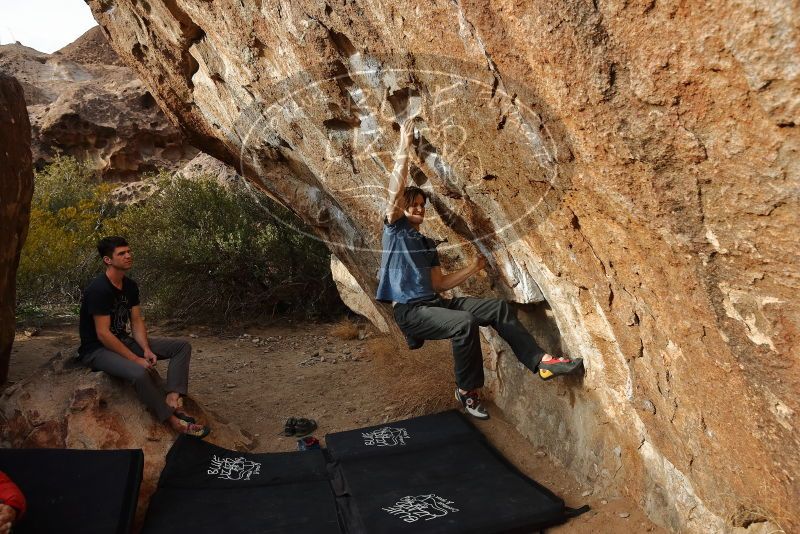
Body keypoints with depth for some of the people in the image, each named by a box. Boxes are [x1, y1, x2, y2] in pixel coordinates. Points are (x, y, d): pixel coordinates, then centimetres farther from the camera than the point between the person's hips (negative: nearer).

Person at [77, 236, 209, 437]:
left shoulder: (130, 286, 4)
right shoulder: (99, 289, -22)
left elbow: (137, 322, 5)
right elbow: (103, 334, -24)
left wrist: (146, 350, -13)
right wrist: (136, 359, -25)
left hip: (123, 341, 9)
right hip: (97, 349, -9)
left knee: (182, 346, -4)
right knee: (140, 372, -38)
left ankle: (172, 399, -23)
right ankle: (173, 420, -20)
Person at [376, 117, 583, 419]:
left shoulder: (428, 245, 23)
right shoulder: (394, 229, 4)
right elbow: (396, 191, -12)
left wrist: (473, 268, 14)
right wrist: (404, 149, -13)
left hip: (434, 302, 7)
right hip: (409, 310, -7)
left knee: (499, 307, -10)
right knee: (464, 323, -33)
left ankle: (539, 361, -9)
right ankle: (466, 390, -13)